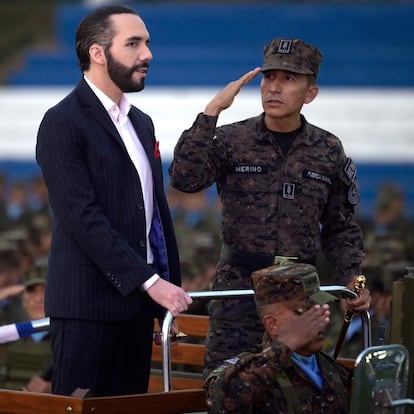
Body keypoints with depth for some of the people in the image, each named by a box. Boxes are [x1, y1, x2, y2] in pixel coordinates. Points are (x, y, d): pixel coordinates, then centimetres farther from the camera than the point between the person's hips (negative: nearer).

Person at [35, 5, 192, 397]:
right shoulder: (63, 123, -9)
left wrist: (170, 291, 11)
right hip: (87, 305, -7)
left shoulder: (141, 123, 18)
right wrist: (150, 282, -19)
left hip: (137, 303, 7)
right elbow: (82, 217, -17)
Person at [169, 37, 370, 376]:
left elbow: (340, 230, 14)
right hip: (238, 284, -2)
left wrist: (352, 279, 0)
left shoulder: (329, 151, 6)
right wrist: (211, 111, -20)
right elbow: (185, 178, -19)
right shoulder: (231, 140, 0)